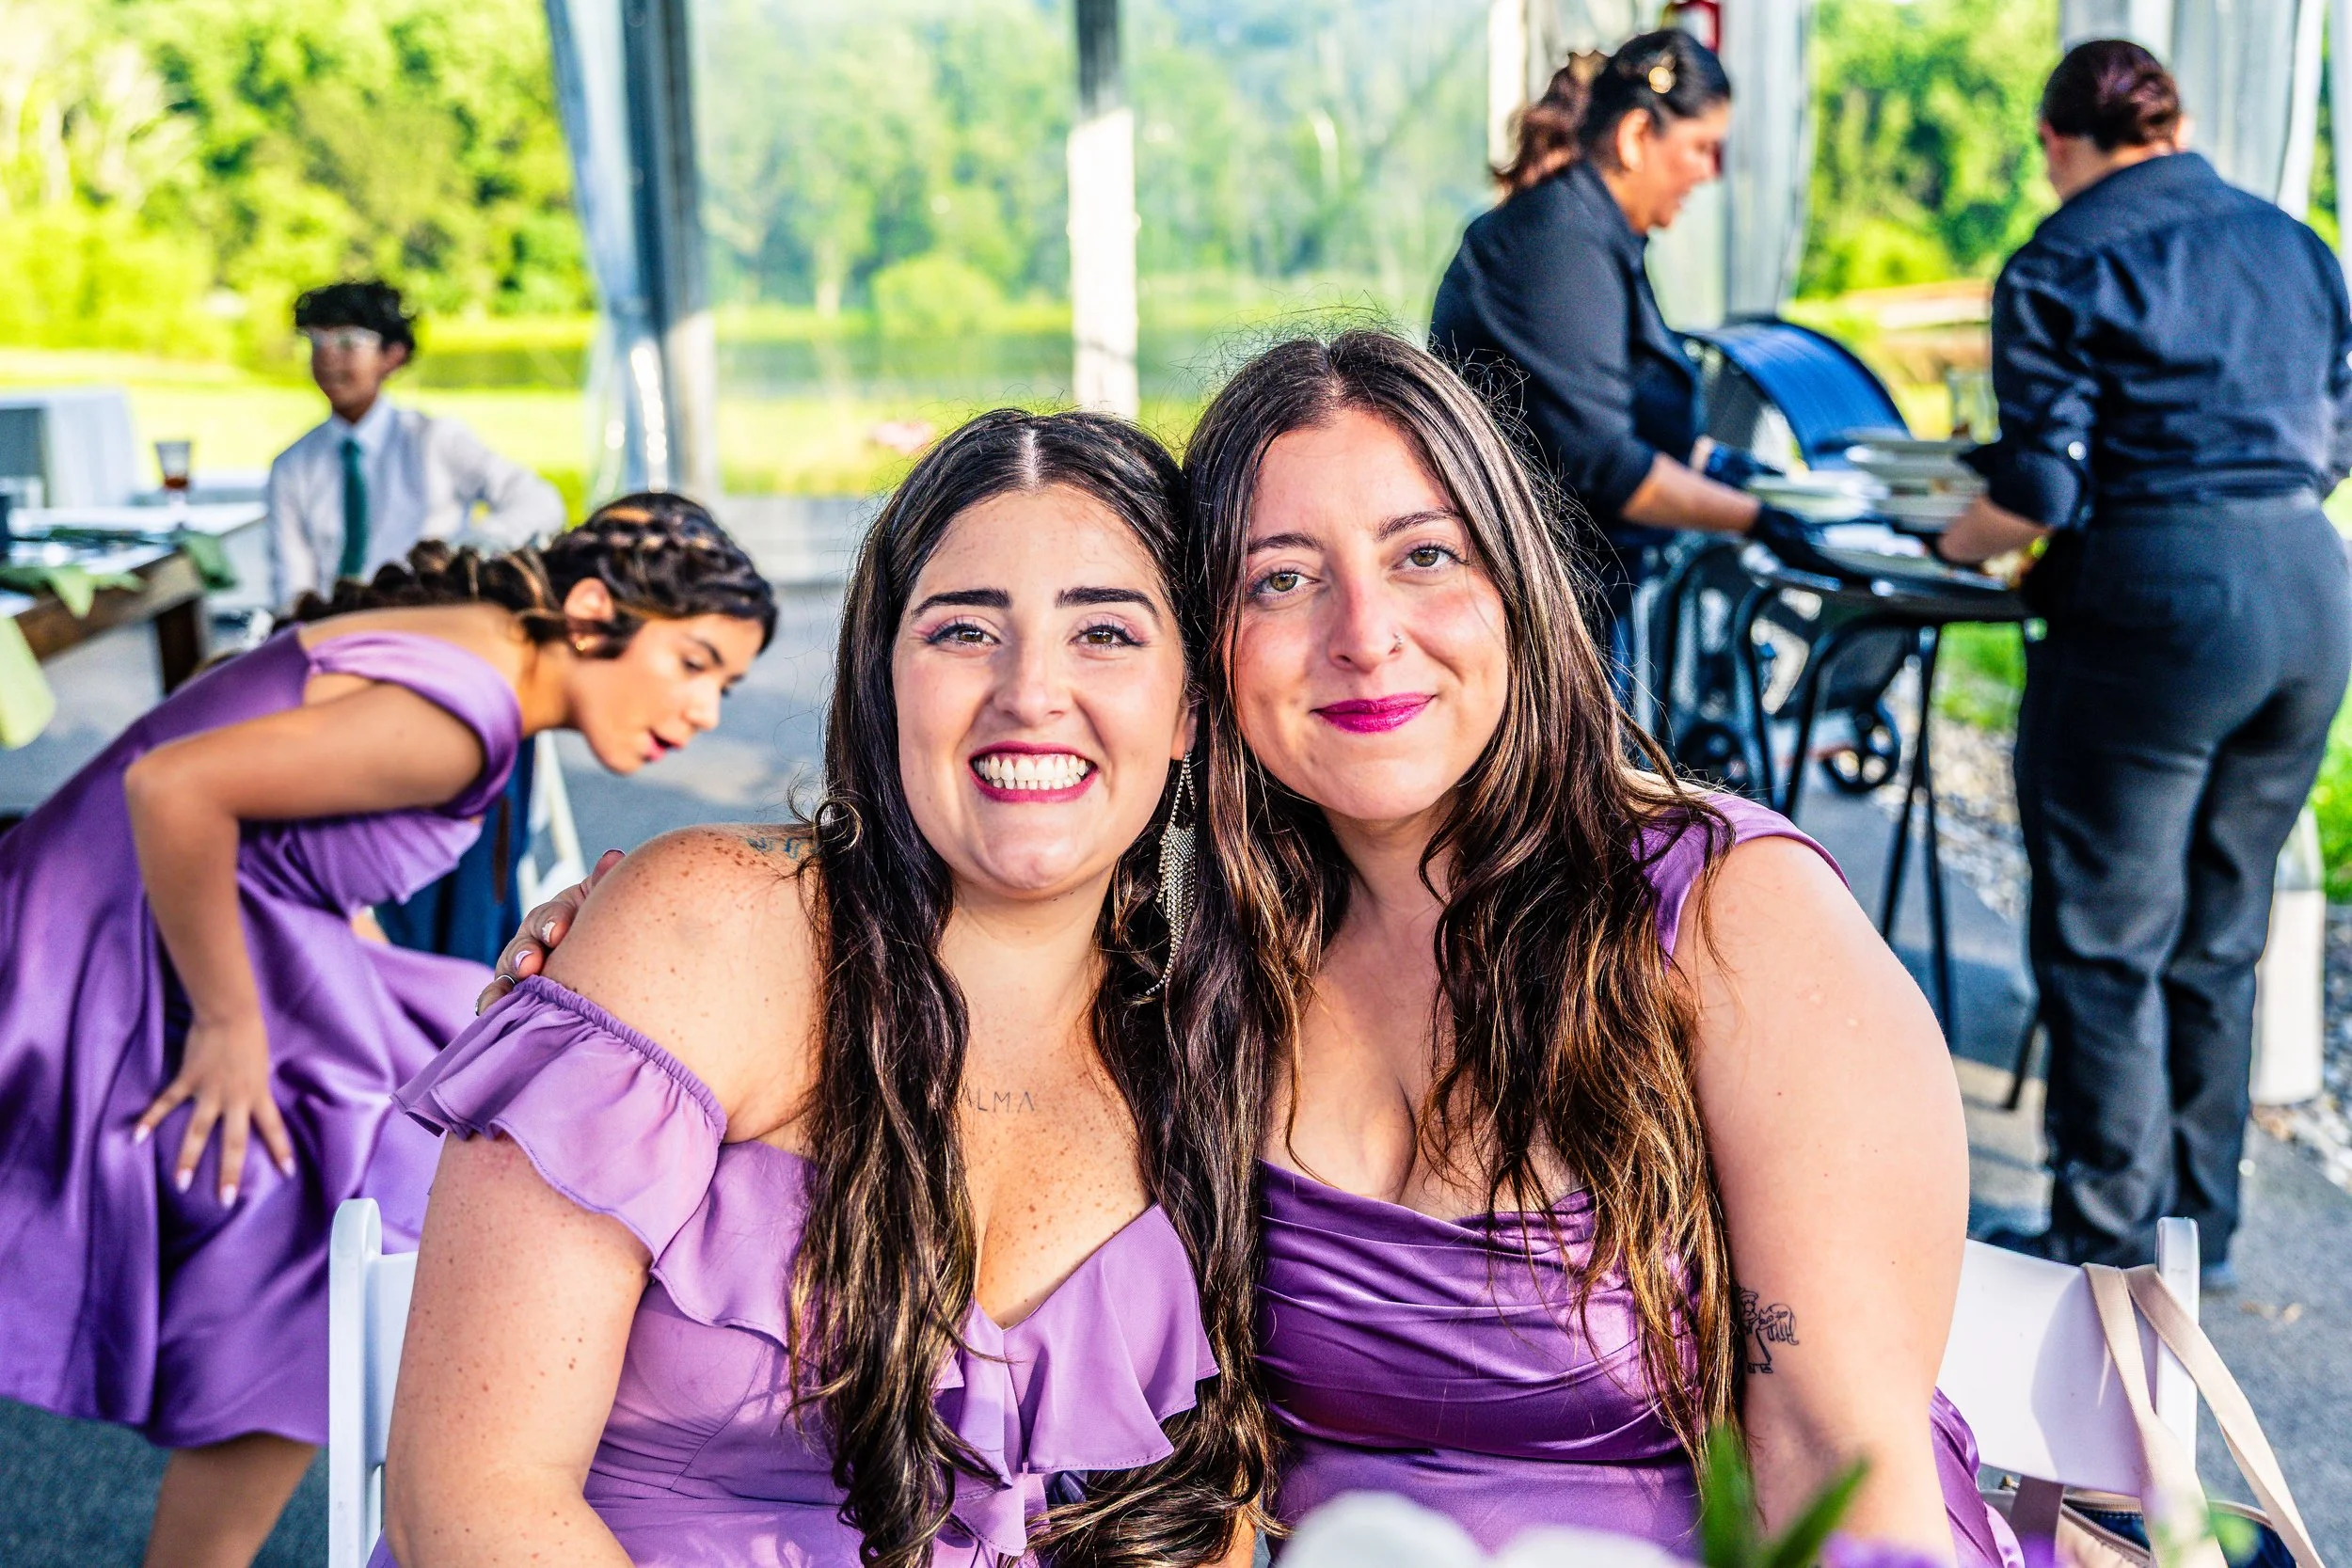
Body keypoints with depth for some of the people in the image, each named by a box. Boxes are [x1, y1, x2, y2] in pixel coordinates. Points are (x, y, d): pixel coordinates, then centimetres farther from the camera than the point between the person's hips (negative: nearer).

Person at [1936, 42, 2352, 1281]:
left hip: (2160, 605, -7)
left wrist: (1961, 543, 9)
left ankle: (2109, 1248, 12)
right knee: (2219, 939, 17)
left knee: (2106, 944, 4)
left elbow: (2038, 492, -11)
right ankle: (2199, 1226, 28)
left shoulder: (2063, 267, -5)